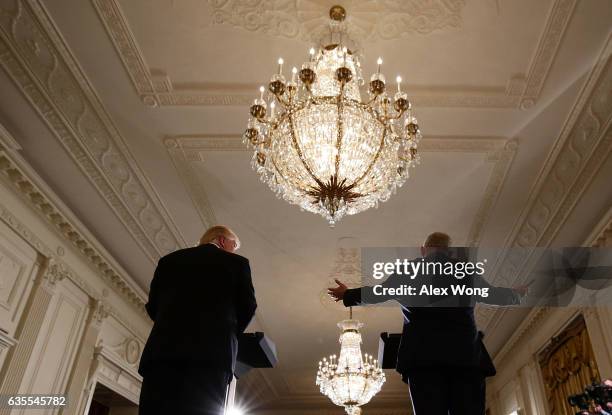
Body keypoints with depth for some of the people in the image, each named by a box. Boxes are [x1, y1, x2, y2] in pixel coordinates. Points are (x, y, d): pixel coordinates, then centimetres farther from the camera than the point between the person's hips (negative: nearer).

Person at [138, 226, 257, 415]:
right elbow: (247, 306, 9)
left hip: (163, 349, 3)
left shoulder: (169, 260, 21)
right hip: (211, 351, -3)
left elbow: (153, 305, 16)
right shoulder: (237, 262, 14)